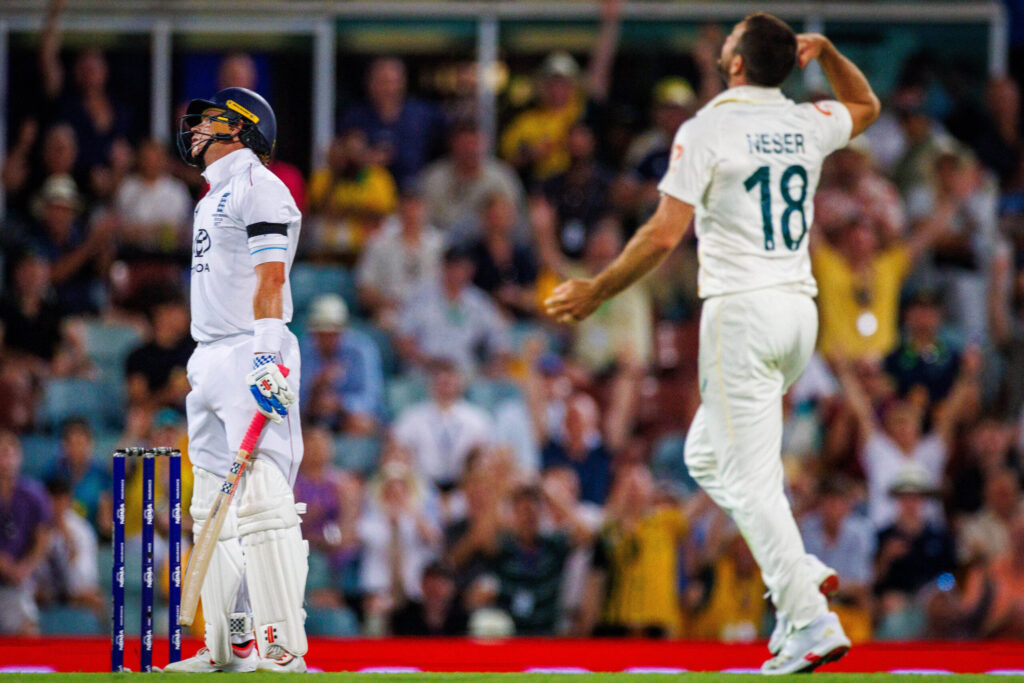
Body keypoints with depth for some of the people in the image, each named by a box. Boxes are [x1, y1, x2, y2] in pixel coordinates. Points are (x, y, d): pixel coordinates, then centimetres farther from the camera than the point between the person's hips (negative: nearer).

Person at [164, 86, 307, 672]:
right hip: (210, 360, 11)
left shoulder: (258, 186, -7)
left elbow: (270, 278, -17)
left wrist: (266, 358, -27)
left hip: (252, 355, -11)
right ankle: (229, 647, 14)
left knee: (262, 500, -17)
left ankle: (284, 647, -23)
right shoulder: (214, 198, 23)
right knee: (213, 510, 10)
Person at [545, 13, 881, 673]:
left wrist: (596, 291, -6)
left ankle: (812, 621, -13)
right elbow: (867, 105, 33)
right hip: (801, 308, 7)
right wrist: (825, 50, 22)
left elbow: (665, 233, -14)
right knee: (707, 455, 21)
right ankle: (800, 571, 7)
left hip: (741, 311, -7)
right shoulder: (808, 125, 8)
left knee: (749, 480, -6)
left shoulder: (708, 129, -9)